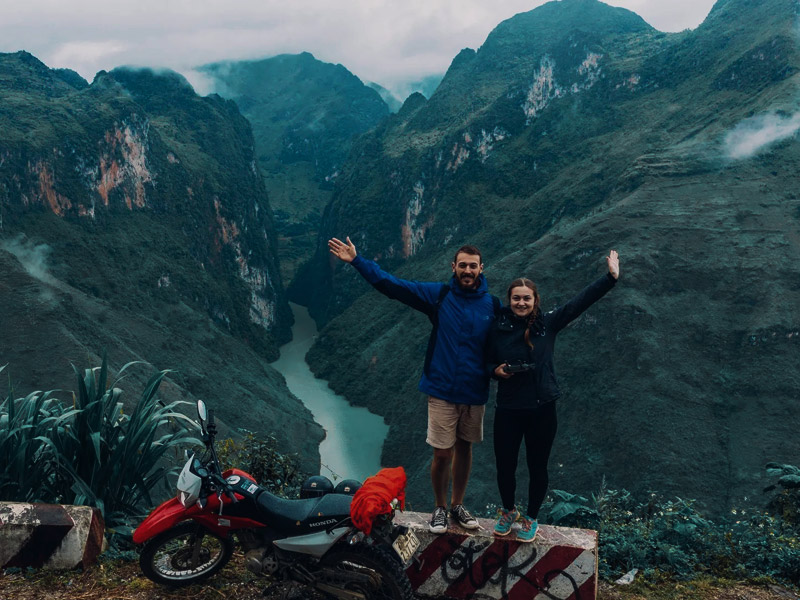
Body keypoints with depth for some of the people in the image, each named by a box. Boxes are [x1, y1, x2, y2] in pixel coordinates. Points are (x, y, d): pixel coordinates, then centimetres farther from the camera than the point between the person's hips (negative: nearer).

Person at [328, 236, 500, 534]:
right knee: (442, 454, 2)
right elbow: (391, 285, -8)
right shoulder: (439, 295, -5)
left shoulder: (493, 305, 0)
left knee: (464, 448, 15)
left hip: (475, 392, 2)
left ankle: (458, 506, 34)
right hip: (442, 390, -2)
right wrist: (356, 260, -13)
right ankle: (440, 508, 25)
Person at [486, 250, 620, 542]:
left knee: (537, 467, 11)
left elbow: (581, 301, -9)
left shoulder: (548, 323, -4)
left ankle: (531, 518, 34)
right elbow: (487, 362, 8)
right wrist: (496, 370, -14)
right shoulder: (497, 328, -3)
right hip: (508, 409, 0)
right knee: (504, 466, 9)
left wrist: (611, 277, -15)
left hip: (542, 409, 0)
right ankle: (508, 511, 37)